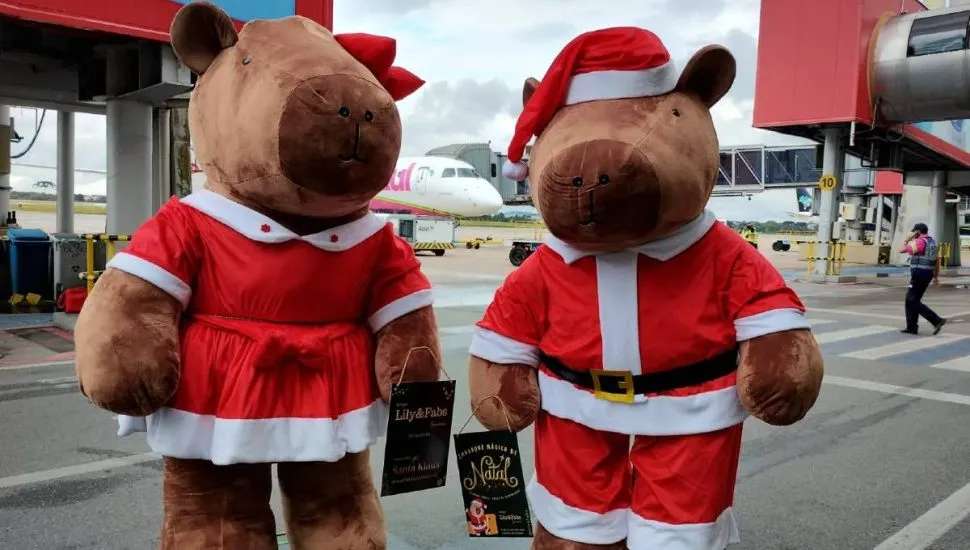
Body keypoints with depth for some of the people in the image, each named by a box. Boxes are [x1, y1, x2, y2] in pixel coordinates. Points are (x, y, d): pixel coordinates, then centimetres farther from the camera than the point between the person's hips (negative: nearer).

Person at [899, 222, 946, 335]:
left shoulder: (919, 242, -14)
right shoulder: (933, 242, 15)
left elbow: (902, 250, -14)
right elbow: (937, 261, 18)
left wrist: (907, 239, 2)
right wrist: (936, 277, 22)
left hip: (919, 274, -9)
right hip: (928, 274, 9)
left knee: (913, 301, -5)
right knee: (911, 300, 13)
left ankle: (937, 320, -12)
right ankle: (911, 327, 14)